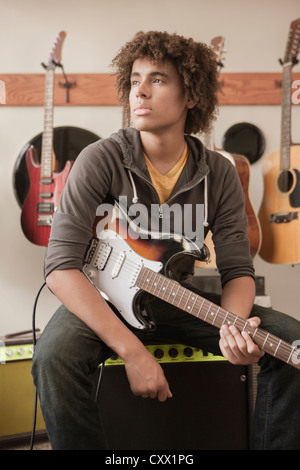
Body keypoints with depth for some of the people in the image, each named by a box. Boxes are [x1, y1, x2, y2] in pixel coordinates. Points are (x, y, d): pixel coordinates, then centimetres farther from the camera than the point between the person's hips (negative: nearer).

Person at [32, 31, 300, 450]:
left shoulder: (220, 175, -4)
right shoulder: (101, 160, -14)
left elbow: (238, 270, -2)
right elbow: (61, 265, -21)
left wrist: (233, 328, -26)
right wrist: (132, 350, -29)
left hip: (178, 302, 3)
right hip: (105, 299, -2)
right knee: (54, 356, -34)